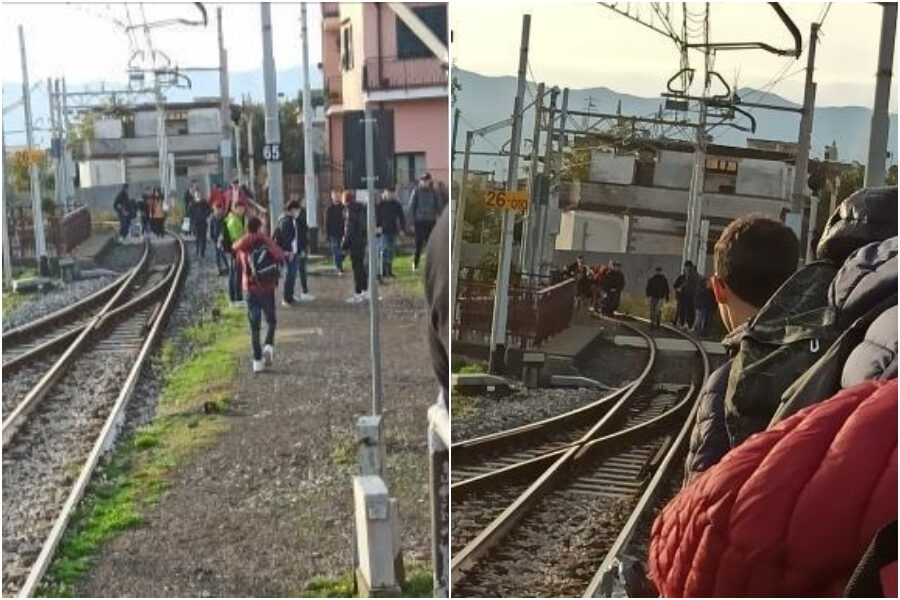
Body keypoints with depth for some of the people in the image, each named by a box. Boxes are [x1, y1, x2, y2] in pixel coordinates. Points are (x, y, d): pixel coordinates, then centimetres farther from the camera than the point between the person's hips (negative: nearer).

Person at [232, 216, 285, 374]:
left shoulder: (241, 246, -1)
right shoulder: (266, 242, -8)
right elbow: (280, 257, -19)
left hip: (249, 289, 2)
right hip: (267, 288, -2)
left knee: (254, 326, 7)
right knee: (270, 321, 15)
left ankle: (257, 361, 3)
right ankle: (268, 345, -11)